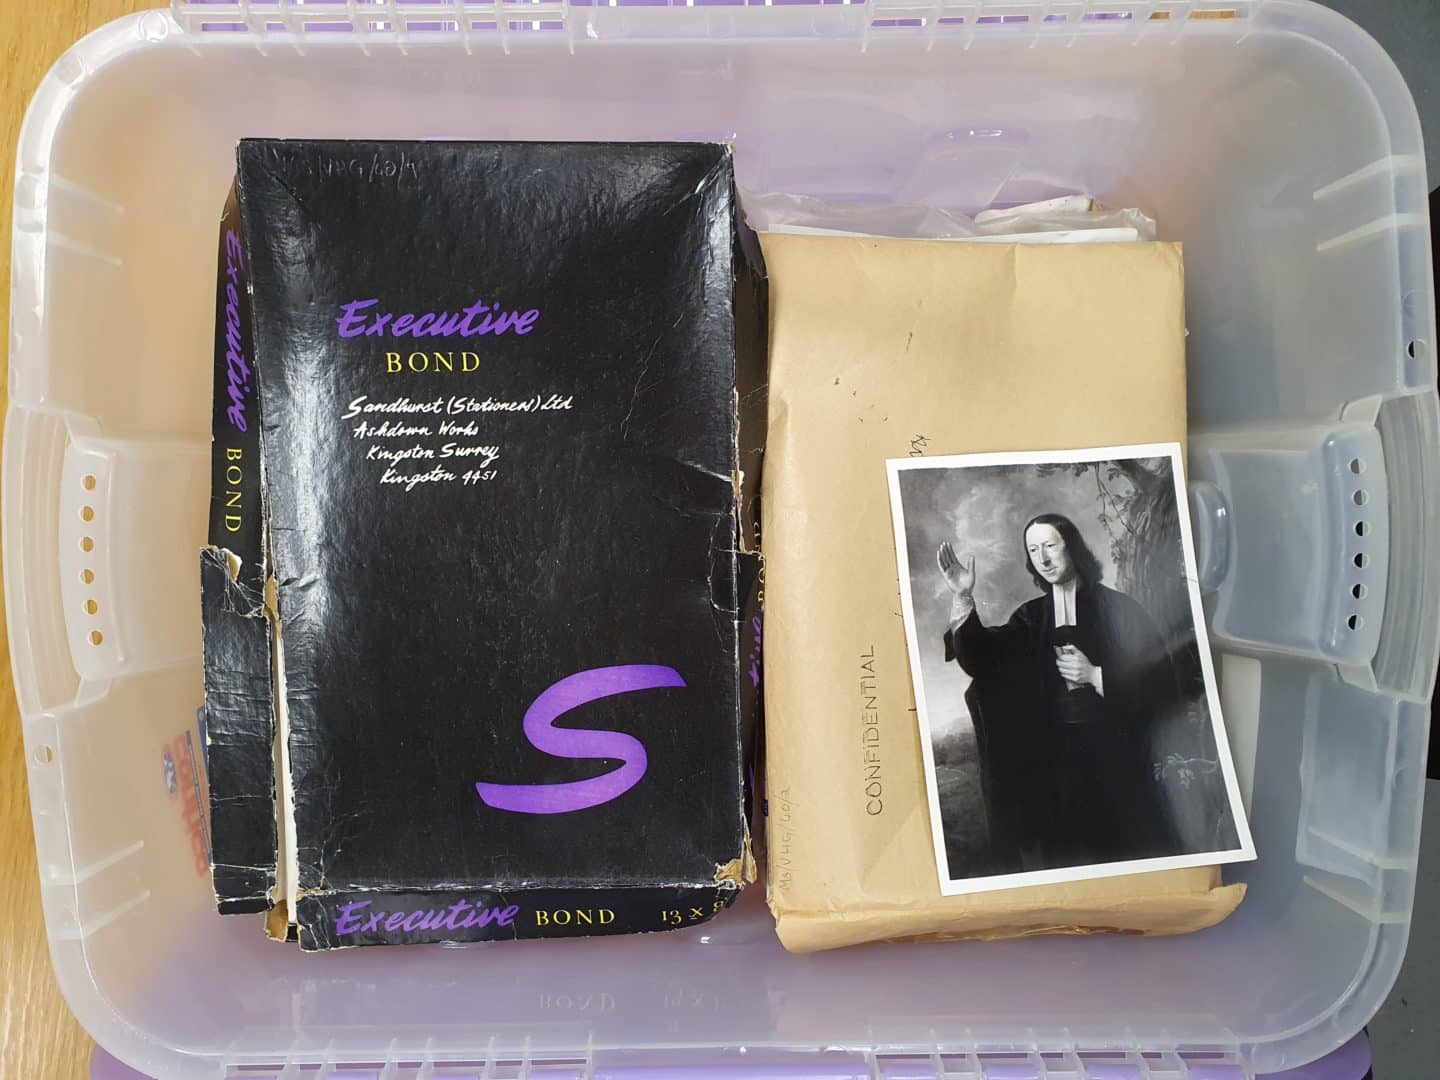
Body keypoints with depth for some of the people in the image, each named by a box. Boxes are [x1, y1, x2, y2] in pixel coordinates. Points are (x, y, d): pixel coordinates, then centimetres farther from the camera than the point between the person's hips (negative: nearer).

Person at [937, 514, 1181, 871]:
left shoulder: (1116, 608, -2)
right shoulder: (1031, 617, 7)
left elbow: (1161, 684, -6)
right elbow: (984, 657, -11)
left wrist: (1094, 676, -16)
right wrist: (963, 597, -22)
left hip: (1114, 757, -3)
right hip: (1058, 760, 3)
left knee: (1125, 849, 4)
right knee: (1071, 858, 8)